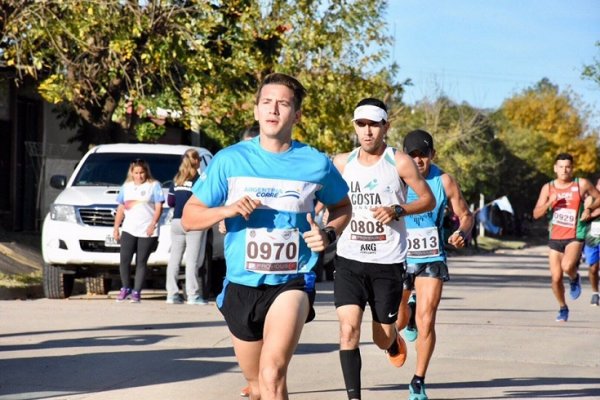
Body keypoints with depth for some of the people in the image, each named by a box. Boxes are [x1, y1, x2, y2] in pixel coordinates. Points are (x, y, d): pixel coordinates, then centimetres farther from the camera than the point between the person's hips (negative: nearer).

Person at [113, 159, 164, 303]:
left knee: (141, 262, -1)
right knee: (124, 260, -7)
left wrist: (152, 224, -14)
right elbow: (121, 208, 19)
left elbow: (159, 207, -2)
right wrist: (116, 228, 13)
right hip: (129, 230, 3)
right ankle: (125, 288, 9)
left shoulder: (154, 185, 4)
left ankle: (136, 292, 4)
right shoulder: (126, 186, 16)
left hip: (147, 231, -3)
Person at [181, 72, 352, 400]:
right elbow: (188, 217, 3)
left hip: (292, 282, -2)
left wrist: (329, 234, -3)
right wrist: (227, 210, -16)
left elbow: (342, 207, 19)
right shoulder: (229, 160, -1)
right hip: (242, 284, 2)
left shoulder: (316, 164, -1)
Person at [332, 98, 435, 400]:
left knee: (383, 338, 7)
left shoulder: (399, 163, -5)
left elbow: (428, 200, 1)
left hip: (388, 262, -2)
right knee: (348, 329, -15)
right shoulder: (342, 163, 4)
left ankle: (394, 340, 45)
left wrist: (398, 211, -15)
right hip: (349, 260, 2)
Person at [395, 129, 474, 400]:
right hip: (399, 259, 1)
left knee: (425, 322, -10)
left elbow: (465, 215, 2)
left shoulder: (444, 181, -5)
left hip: (431, 259, -1)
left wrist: (463, 233, -18)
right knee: (397, 323, 9)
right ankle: (408, 313, 48)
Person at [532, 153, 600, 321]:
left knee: (567, 266, -30)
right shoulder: (548, 188, 2)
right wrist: (549, 203, -18)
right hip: (555, 238, 3)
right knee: (556, 278, 1)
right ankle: (563, 308, 26)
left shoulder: (582, 184, -3)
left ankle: (575, 279, 6)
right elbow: (536, 214, -1)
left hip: (575, 236, -3)